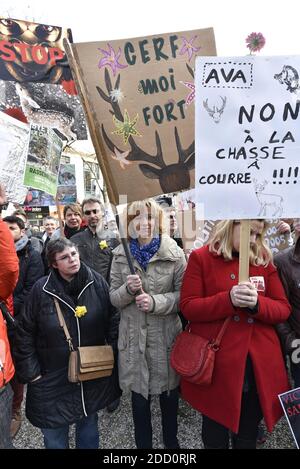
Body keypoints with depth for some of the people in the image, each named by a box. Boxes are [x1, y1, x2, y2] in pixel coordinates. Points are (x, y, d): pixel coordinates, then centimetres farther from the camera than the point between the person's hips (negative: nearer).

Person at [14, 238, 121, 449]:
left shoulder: (97, 282, -11)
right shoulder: (42, 289, -14)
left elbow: (113, 319, -2)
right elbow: (26, 333, -5)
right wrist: (30, 372, -5)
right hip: (52, 377, -1)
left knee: (89, 422, 22)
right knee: (55, 434, 15)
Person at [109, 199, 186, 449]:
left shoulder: (175, 254, -8)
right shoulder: (120, 255, -1)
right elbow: (113, 298, 2)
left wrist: (156, 302, -22)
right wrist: (128, 289, -20)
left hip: (166, 336, -1)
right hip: (133, 335, 1)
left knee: (169, 391, 19)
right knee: (139, 394, 17)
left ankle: (171, 440, 46)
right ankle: (143, 443, 42)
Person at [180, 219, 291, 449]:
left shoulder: (264, 260, 5)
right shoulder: (201, 257, -6)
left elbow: (284, 309, 2)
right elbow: (188, 307, -10)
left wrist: (257, 303, -19)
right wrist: (228, 300, -23)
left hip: (260, 363, 3)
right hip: (216, 361, -3)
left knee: (248, 433, 23)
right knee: (216, 432, 19)